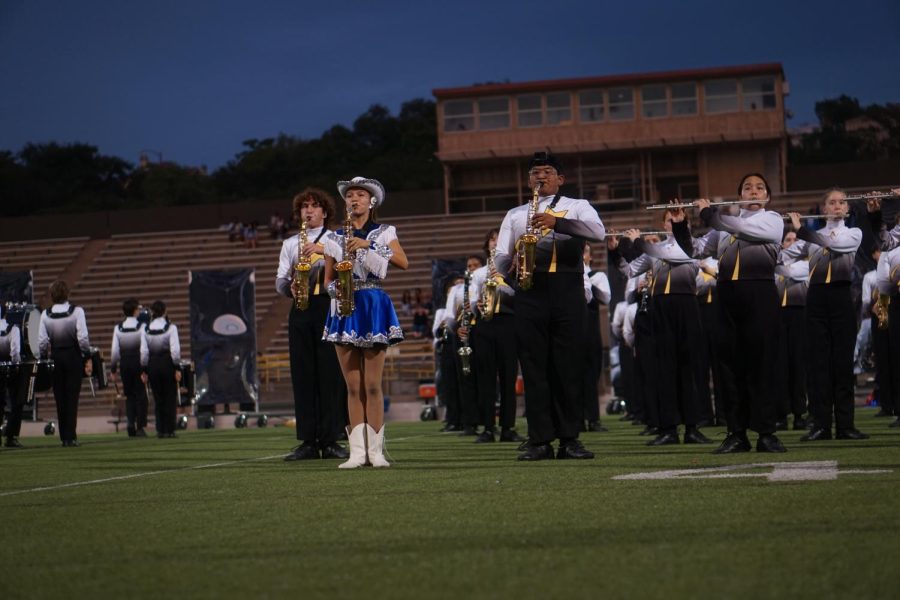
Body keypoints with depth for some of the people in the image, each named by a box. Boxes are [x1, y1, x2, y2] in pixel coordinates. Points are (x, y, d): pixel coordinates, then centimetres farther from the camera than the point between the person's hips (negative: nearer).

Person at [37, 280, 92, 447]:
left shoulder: (45, 315, -1)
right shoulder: (77, 311, -8)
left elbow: (42, 342, -2)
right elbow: (83, 338, -12)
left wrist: (44, 359, 9)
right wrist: (88, 358, -3)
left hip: (55, 358, 2)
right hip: (73, 357, -2)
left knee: (60, 397, 9)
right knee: (72, 397, 1)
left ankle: (64, 436, 11)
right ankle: (70, 437, -4)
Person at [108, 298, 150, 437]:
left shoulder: (118, 328, 0)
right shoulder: (141, 327, -9)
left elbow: (115, 351, -3)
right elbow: (144, 350, -16)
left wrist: (113, 368, 5)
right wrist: (144, 366, -10)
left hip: (124, 364, 3)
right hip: (138, 363, -3)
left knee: (129, 395, 12)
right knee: (140, 395, 4)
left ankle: (131, 426, 3)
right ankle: (140, 427, -1)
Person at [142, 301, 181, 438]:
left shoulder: (146, 330, 0)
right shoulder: (170, 328, -8)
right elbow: (175, 350, -12)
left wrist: (144, 371, 6)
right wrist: (177, 368, -6)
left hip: (152, 365, 3)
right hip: (167, 363, -3)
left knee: (158, 398, 11)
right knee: (170, 398, 5)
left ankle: (160, 429, 8)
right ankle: (169, 430, 1)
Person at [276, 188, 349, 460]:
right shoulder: (290, 243, 20)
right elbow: (280, 280, 13)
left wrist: (325, 251, -18)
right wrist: (290, 287, -9)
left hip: (329, 307, -3)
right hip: (300, 310, 3)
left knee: (331, 373, -7)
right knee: (303, 374, -1)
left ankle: (330, 440, -4)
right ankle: (308, 441, 0)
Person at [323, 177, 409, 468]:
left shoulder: (384, 232, 5)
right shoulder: (335, 237, 11)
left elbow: (404, 262, -10)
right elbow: (328, 279, 15)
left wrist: (368, 245, -17)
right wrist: (335, 290, -8)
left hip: (374, 306, -2)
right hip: (344, 309, 2)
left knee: (372, 385, -5)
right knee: (353, 386, 1)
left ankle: (376, 450, -2)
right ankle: (357, 451, 1)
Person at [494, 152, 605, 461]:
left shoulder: (577, 206, 13)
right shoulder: (514, 215, 20)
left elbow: (598, 232, -9)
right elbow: (500, 263, 15)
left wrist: (557, 222, -21)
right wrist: (514, 255, -9)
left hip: (567, 290, -2)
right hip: (529, 293, 2)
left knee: (568, 366, -3)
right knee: (534, 367, -3)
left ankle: (569, 439, 1)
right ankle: (540, 441, -3)